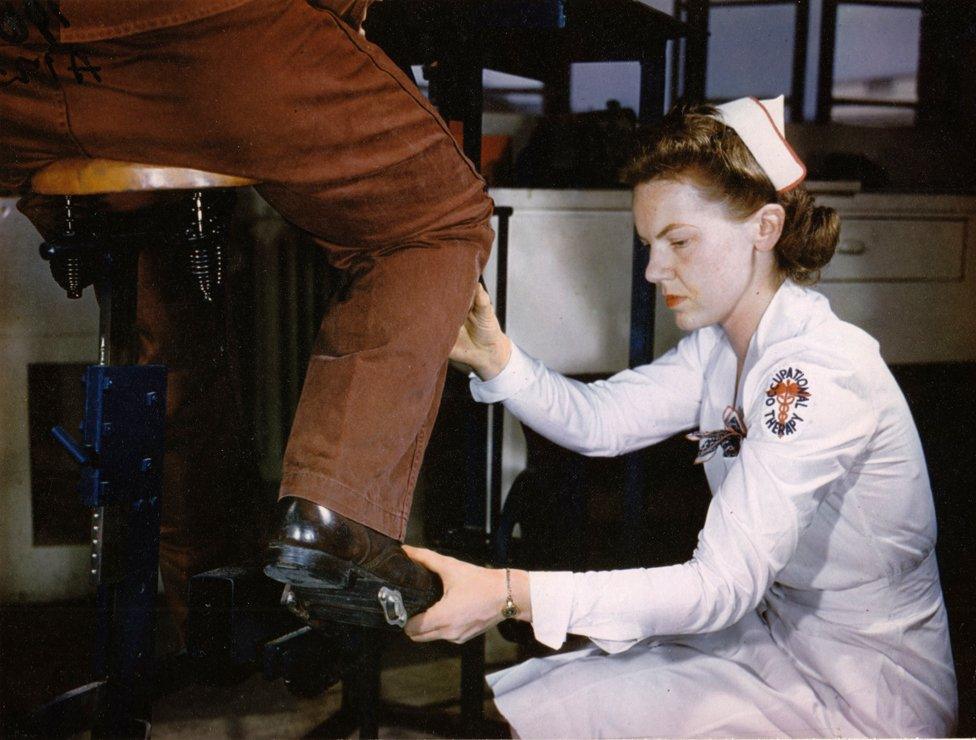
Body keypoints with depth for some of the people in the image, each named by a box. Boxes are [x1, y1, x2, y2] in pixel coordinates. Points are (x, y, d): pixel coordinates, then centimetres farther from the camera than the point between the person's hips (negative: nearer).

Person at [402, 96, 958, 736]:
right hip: (771, 625, 7)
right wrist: (493, 358, -19)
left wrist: (512, 594, -38)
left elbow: (722, 586, -32)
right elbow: (599, 419, -2)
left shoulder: (820, 372, -27)